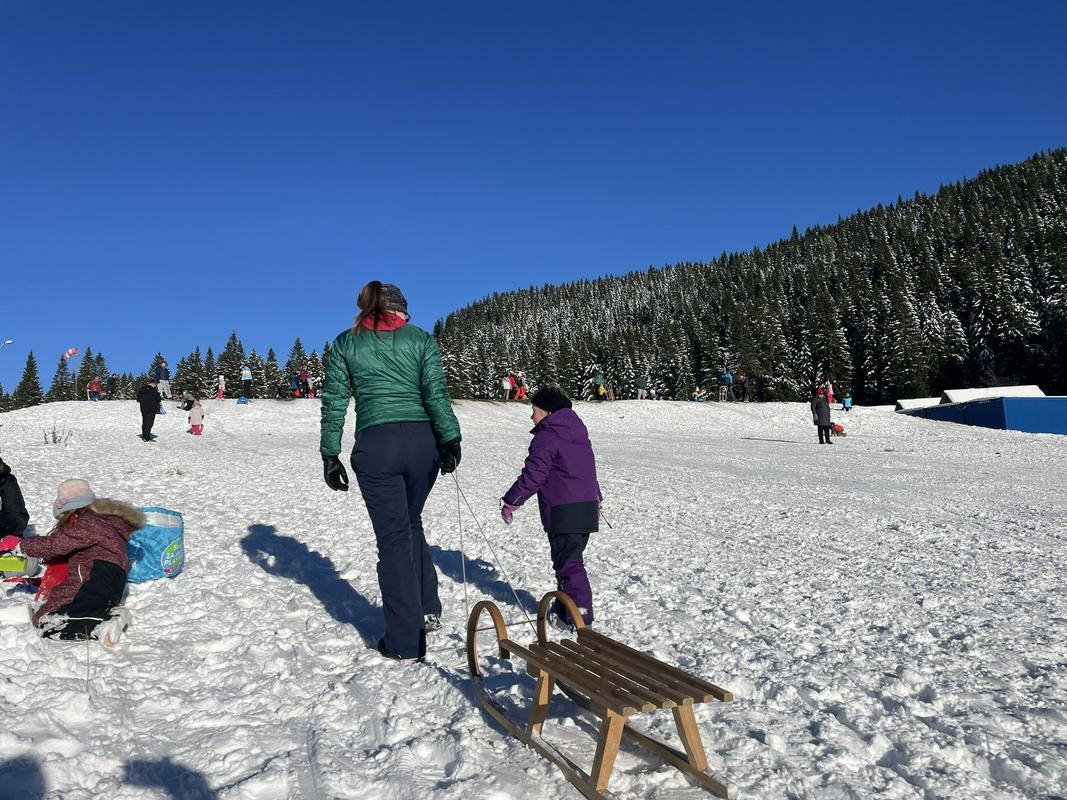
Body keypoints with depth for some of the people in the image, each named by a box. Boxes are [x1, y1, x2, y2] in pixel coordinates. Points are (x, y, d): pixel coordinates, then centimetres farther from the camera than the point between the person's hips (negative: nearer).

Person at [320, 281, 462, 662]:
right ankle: (428, 609, 21)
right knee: (411, 523, 24)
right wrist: (450, 438, -6)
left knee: (393, 537, 5)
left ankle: (405, 641, 10)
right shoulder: (421, 338, 10)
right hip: (422, 441, 2)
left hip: (375, 446, -1)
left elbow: (334, 401, 6)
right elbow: (436, 392, -2)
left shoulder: (346, 343, 11)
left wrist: (330, 454, 8)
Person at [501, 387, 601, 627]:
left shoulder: (546, 438, -11)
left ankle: (580, 611, -1)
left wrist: (510, 502, -6)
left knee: (567, 561, -2)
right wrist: (596, 499, 38)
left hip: (563, 513, -9)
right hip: (587, 509, 9)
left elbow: (532, 476, -15)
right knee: (571, 558, 18)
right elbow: (590, 470, 27)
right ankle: (564, 605, 27)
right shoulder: (580, 435, 17)